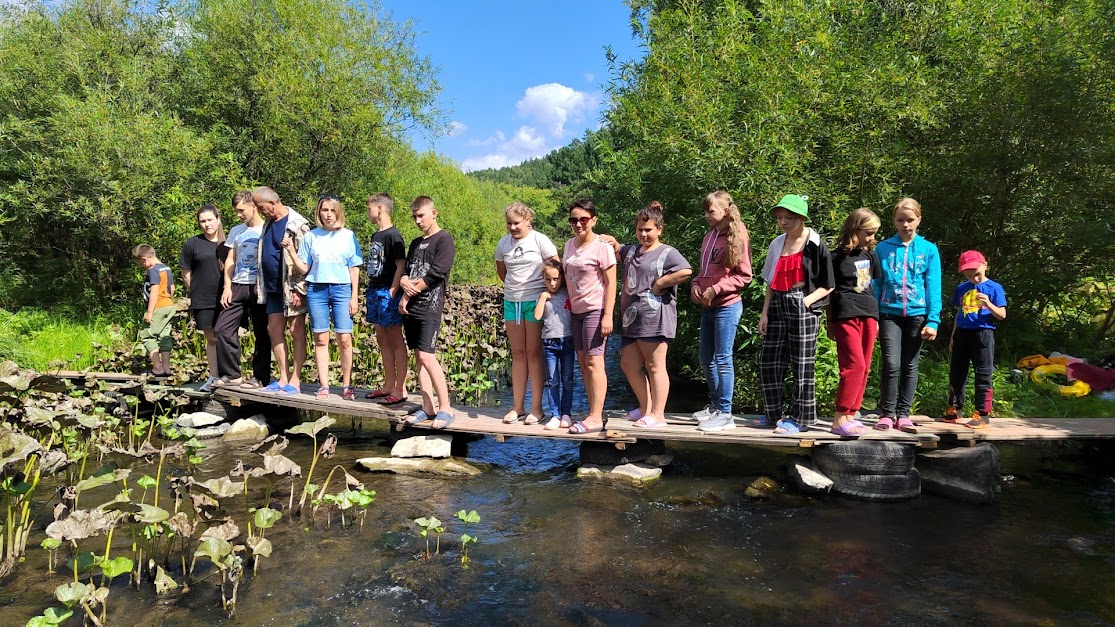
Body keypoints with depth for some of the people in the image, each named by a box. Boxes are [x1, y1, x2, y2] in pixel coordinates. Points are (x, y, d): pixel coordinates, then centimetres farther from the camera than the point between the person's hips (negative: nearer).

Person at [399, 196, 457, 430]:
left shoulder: (444, 240, -4)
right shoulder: (416, 243, 20)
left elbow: (435, 274, -13)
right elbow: (406, 271, 18)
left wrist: (409, 294, -6)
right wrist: (404, 281, -7)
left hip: (430, 307, -8)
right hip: (410, 308, 8)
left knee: (426, 356, -15)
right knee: (418, 356, 7)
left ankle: (445, 408, -7)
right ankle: (428, 408, 12)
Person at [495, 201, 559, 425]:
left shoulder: (540, 240, -8)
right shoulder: (503, 243, 6)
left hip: (535, 300, -5)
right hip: (511, 301, 5)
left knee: (534, 353, -1)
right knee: (517, 353, 10)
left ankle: (536, 408, 7)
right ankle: (518, 406, 17)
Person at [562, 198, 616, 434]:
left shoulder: (602, 246, -10)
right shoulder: (570, 244, 11)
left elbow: (611, 283, -12)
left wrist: (608, 316, -18)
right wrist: (567, 302, 13)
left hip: (595, 310, -8)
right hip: (576, 310, 8)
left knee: (593, 362, -7)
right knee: (582, 362, 9)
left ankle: (596, 417, -3)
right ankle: (594, 412, 18)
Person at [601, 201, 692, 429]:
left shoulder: (667, 253, -6)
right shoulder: (631, 250, 18)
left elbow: (686, 271, -22)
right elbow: (617, 252, 37)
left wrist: (658, 284, -15)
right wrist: (613, 243, 13)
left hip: (654, 319, -8)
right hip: (631, 317, 9)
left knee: (654, 367, -2)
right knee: (628, 364, 13)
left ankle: (657, 415, 6)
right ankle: (645, 407, 27)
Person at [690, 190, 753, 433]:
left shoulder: (737, 236, -8)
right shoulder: (709, 236, 13)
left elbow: (743, 276, -9)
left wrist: (716, 289, -16)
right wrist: (696, 284, 3)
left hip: (727, 306, -8)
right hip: (707, 306, 8)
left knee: (722, 359, -4)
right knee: (706, 359, 13)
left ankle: (725, 413, 5)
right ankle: (715, 405, 28)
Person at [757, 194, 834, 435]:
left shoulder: (816, 246, -5)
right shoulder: (777, 244, 11)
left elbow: (828, 286, -3)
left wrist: (805, 302, -15)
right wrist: (765, 313, 7)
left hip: (803, 309, -6)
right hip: (778, 307, 6)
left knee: (802, 365, 0)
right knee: (768, 363, 6)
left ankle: (800, 418, 12)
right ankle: (774, 414, 21)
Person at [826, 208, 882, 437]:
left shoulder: (870, 255, 15)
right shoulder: (838, 256, -3)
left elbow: (874, 287, 20)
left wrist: (876, 318, 16)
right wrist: (829, 321, -1)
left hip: (868, 315, 7)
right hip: (846, 315, -7)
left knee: (863, 368, 7)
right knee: (855, 365, -13)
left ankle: (850, 415, 14)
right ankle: (839, 419, -11)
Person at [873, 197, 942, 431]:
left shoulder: (929, 249, 4)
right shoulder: (883, 248, 4)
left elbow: (933, 288, 1)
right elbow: (875, 284, 4)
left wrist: (933, 320, -7)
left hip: (916, 315, 1)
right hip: (889, 314, -1)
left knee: (910, 366, 8)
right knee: (890, 364, -8)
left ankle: (903, 413, 17)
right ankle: (886, 413, 3)